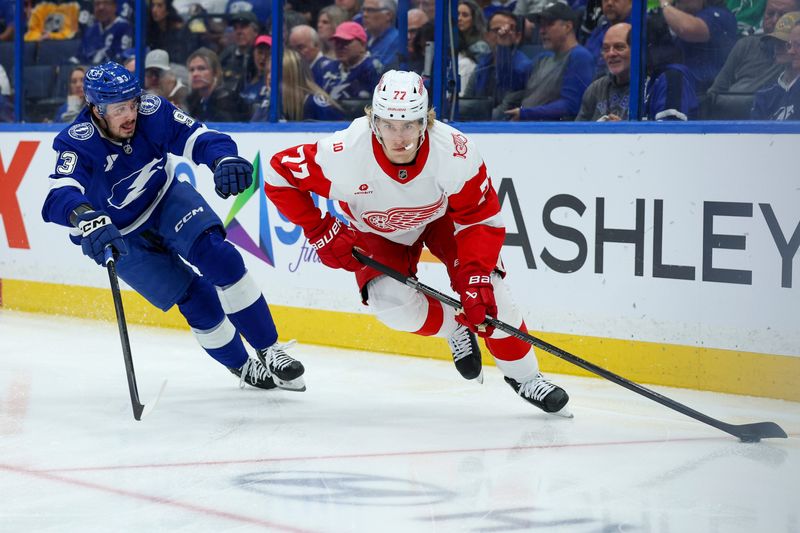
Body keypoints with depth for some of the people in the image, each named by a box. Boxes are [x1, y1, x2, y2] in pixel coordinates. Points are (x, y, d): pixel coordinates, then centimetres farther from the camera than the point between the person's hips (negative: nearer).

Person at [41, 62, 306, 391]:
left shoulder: (151, 112, -22)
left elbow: (199, 138, -21)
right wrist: (88, 218, -69)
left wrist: (224, 160, -45)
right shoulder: (76, 144, -31)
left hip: (164, 198, 2)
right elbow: (60, 196, -47)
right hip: (120, 235, -2)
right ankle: (243, 367, 13)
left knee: (217, 255, -21)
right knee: (196, 297, -9)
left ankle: (270, 351, -11)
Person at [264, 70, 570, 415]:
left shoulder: (456, 151, -36)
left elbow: (482, 219, -24)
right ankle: (455, 329, 11)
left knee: (485, 289, -15)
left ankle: (522, 376, 8)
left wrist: (475, 279, -34)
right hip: (376, 230, 0)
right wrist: (321, 232, -22)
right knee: (392, 303, -22)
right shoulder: (345, 155, -38)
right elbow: (279, 174, -23)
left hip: (442, 215, 0)